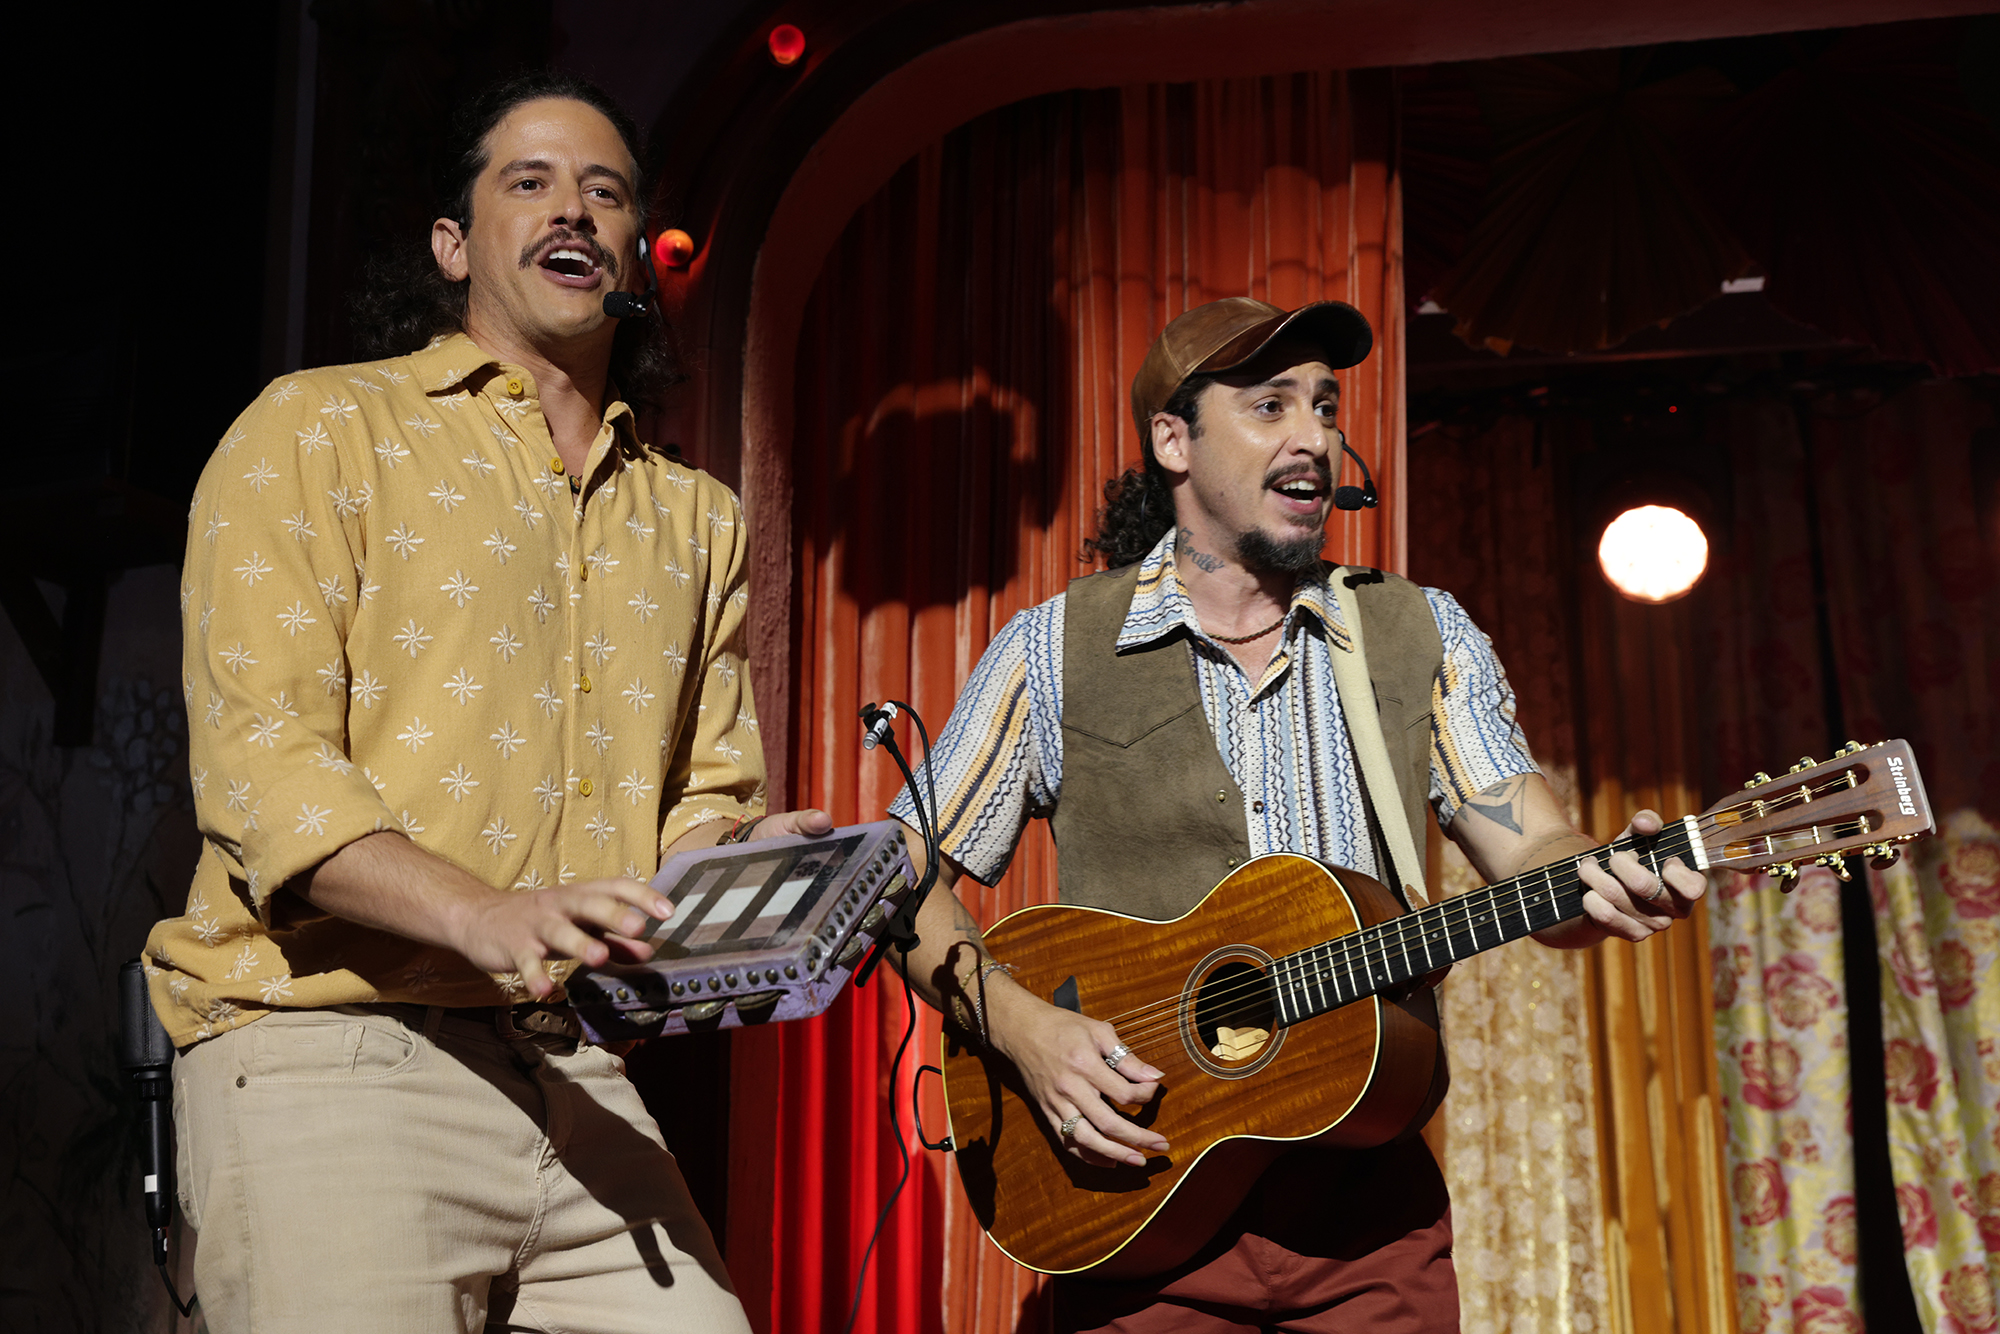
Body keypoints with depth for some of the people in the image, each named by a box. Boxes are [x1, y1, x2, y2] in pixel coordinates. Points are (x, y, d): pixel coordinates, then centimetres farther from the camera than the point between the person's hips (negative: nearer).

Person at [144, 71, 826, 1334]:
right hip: (334, 1052, -4)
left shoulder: (700, 520, 19)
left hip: (575, 1078, 4)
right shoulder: (320, 430, 3)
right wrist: (485, 914, -23)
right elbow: (257, 758, -8)